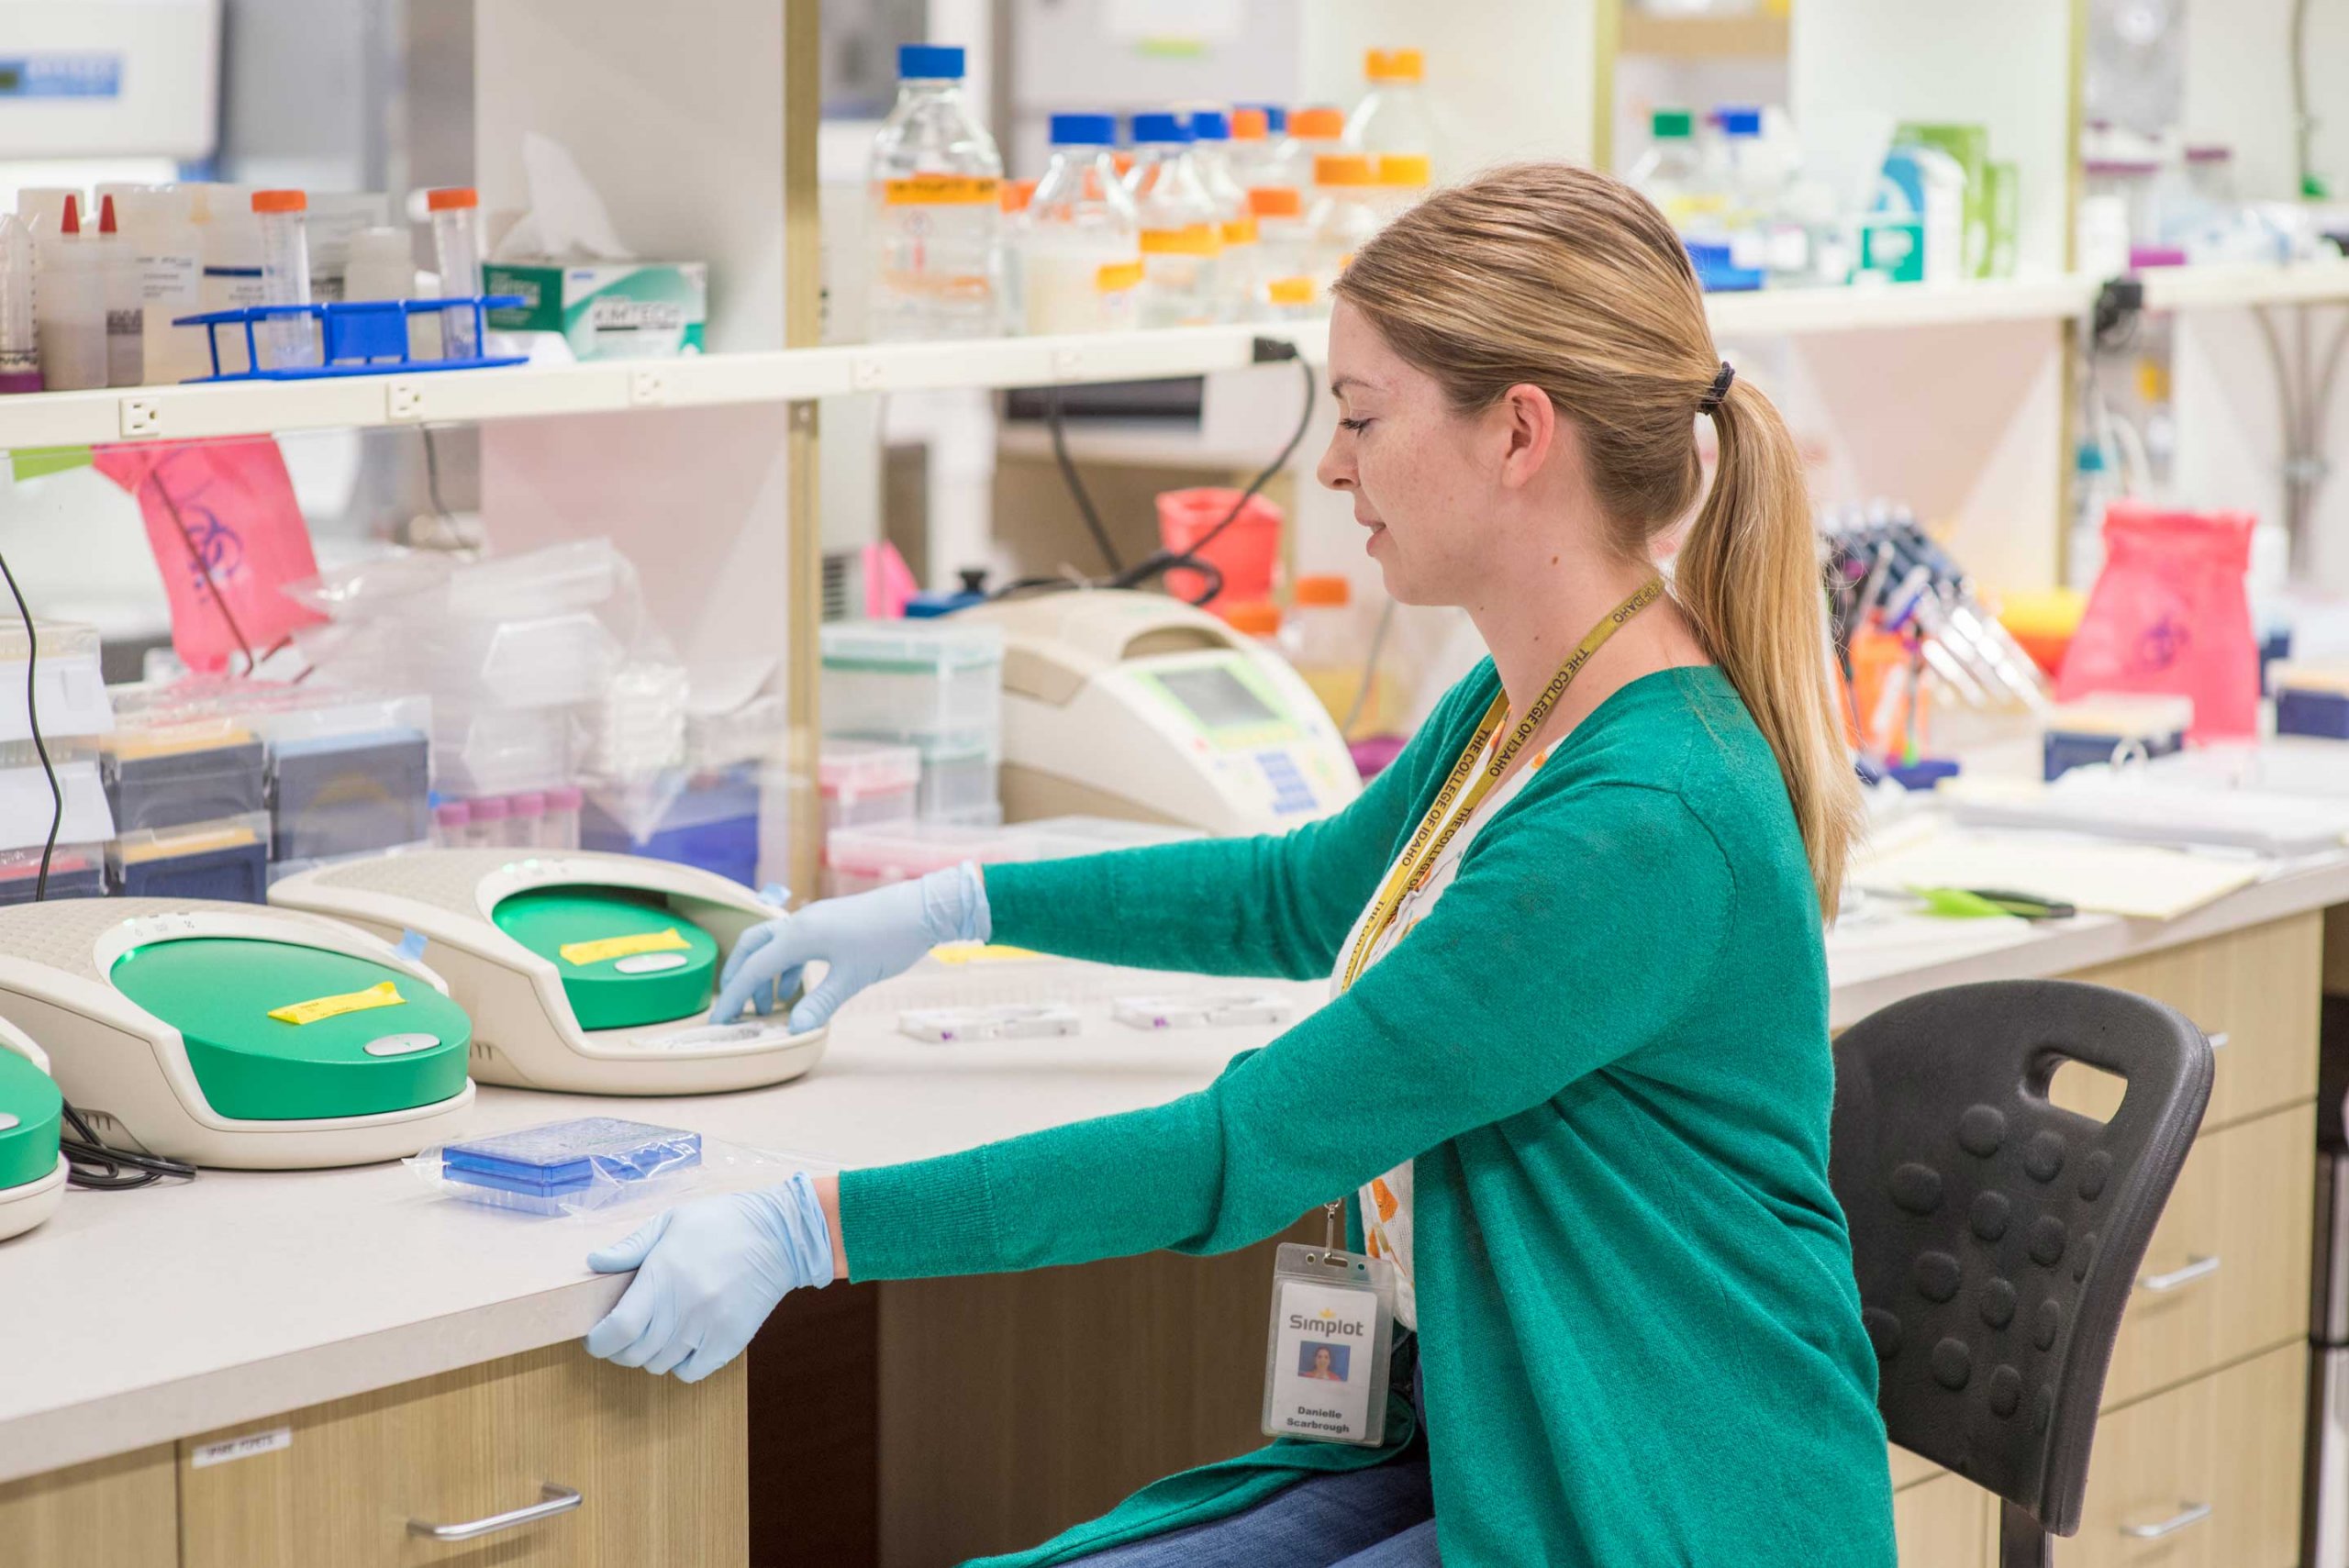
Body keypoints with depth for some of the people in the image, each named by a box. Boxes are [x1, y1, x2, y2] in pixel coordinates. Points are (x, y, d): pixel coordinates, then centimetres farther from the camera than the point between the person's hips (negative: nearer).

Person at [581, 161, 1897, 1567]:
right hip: (1467, 1449, 8)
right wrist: (952, 907, 28)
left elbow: (1245, 1153, -22)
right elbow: (1311, 895, 28)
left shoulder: (1654, 819, -24)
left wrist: (805, 1230, -19)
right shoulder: (1520, 709, 6)